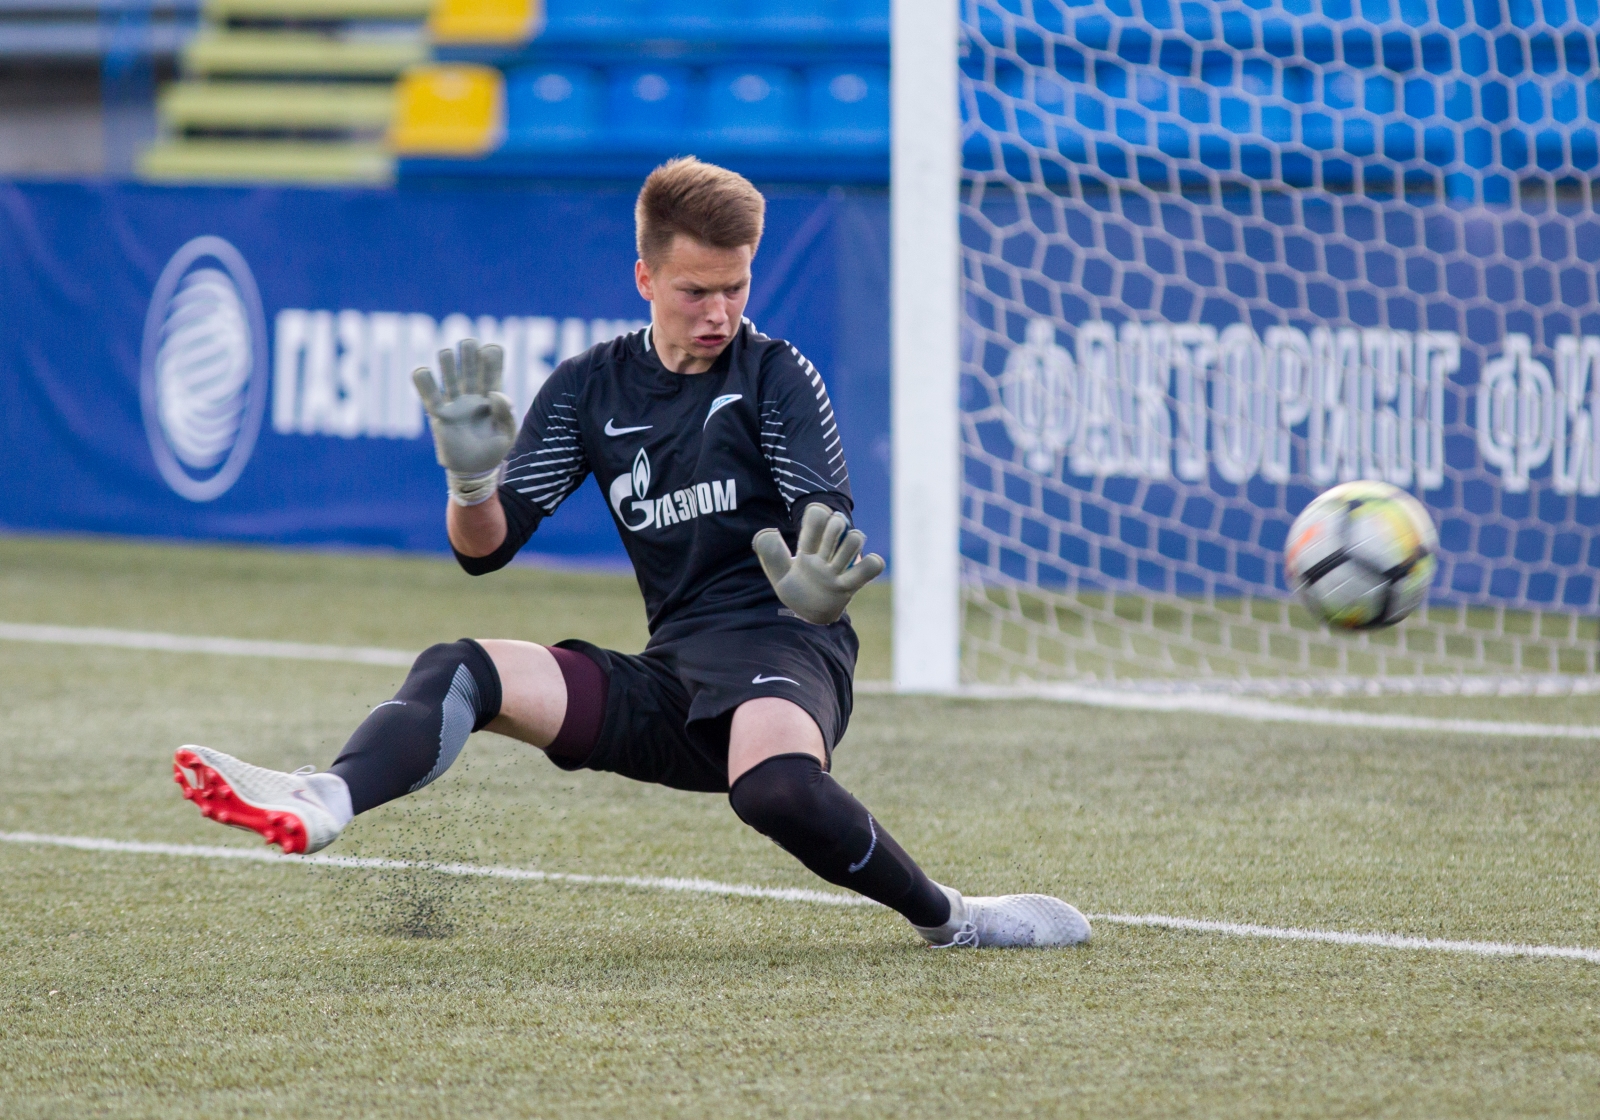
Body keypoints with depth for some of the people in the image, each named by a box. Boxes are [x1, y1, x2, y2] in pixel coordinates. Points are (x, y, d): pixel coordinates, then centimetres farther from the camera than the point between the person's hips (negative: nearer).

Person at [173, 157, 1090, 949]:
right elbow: (487, 548, 6)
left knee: (774, 785, -39)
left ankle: (953, 920, -21)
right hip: (672, 678, 5)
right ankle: (318, 808, -42)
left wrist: (821, 588, -35)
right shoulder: (592, 390, 11)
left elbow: (831, 532, -11)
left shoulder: (775, 376, 0)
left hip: (781, 650, -5)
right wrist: (471, 479, -17)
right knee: (464, 672, -15)